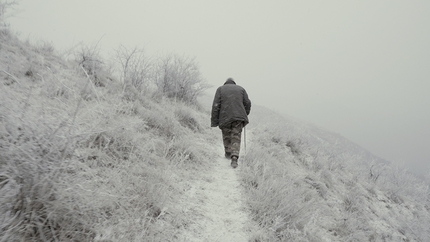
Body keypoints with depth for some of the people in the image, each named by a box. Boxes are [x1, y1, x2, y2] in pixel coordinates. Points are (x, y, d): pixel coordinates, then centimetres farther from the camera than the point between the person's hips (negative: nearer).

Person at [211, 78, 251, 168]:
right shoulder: (241, 89, 15)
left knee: (226, 136, 19)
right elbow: (247, 103, 8)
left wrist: (214, 120, 1)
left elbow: (216, 105, 0)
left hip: (225, 117, 0)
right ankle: (234, 157, -16)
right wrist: (245, 115, 23)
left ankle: (228, 153, 33)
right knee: (236, 137, 0)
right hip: (238, 116, 0)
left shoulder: (220, 89, 10)